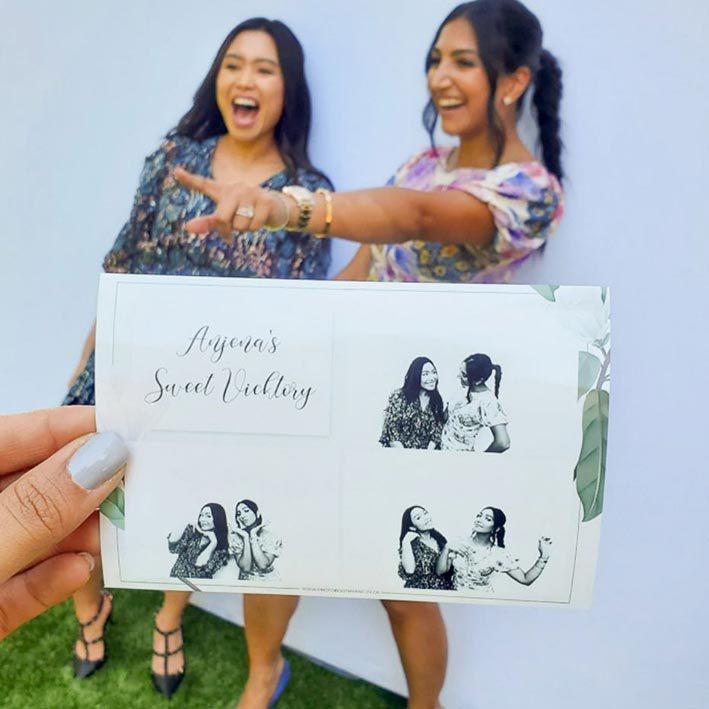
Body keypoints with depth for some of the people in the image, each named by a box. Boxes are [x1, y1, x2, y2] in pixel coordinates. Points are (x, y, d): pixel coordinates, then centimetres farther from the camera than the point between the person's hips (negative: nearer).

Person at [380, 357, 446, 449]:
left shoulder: (436, 400, 6)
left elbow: (437, 431, 6)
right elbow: (391, 428, -8)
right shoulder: (399, 396, -5)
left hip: (424, 452, 3)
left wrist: (430, 448, -9)